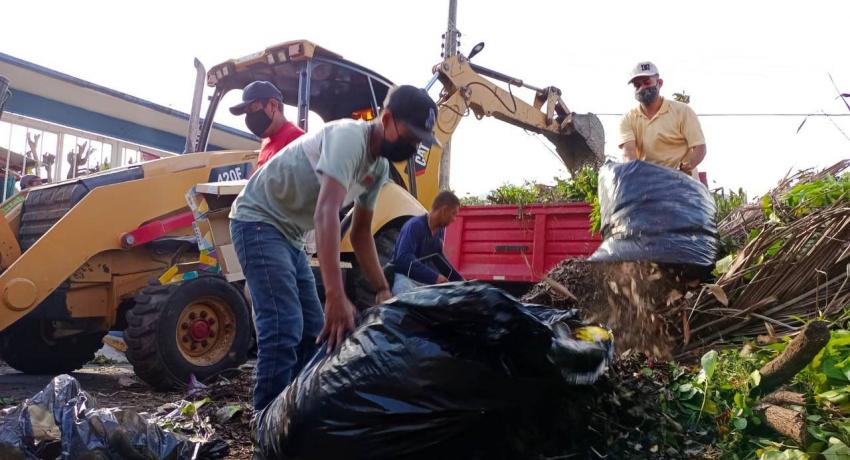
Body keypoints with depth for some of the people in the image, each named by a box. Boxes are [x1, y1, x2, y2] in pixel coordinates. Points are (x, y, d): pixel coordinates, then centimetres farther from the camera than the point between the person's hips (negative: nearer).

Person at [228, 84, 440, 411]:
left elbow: (360, 234, 11)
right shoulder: (349, 137, -26)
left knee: (314, 331, 9)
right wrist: (336, 297, -47)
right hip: (259, 221, -10)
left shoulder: (380, 167, 4)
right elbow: (326, 214, -40)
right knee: (284, 330, -19)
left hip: (289, 235, 10)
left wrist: (382, 290, 1)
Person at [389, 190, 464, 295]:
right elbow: (403, 258, -32)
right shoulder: (415, 225, -21)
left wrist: (459, 280, 14)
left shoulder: (440, 230, 5)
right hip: (405, 277, -9)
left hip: (426, 278, 9)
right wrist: (434, 277, -33)